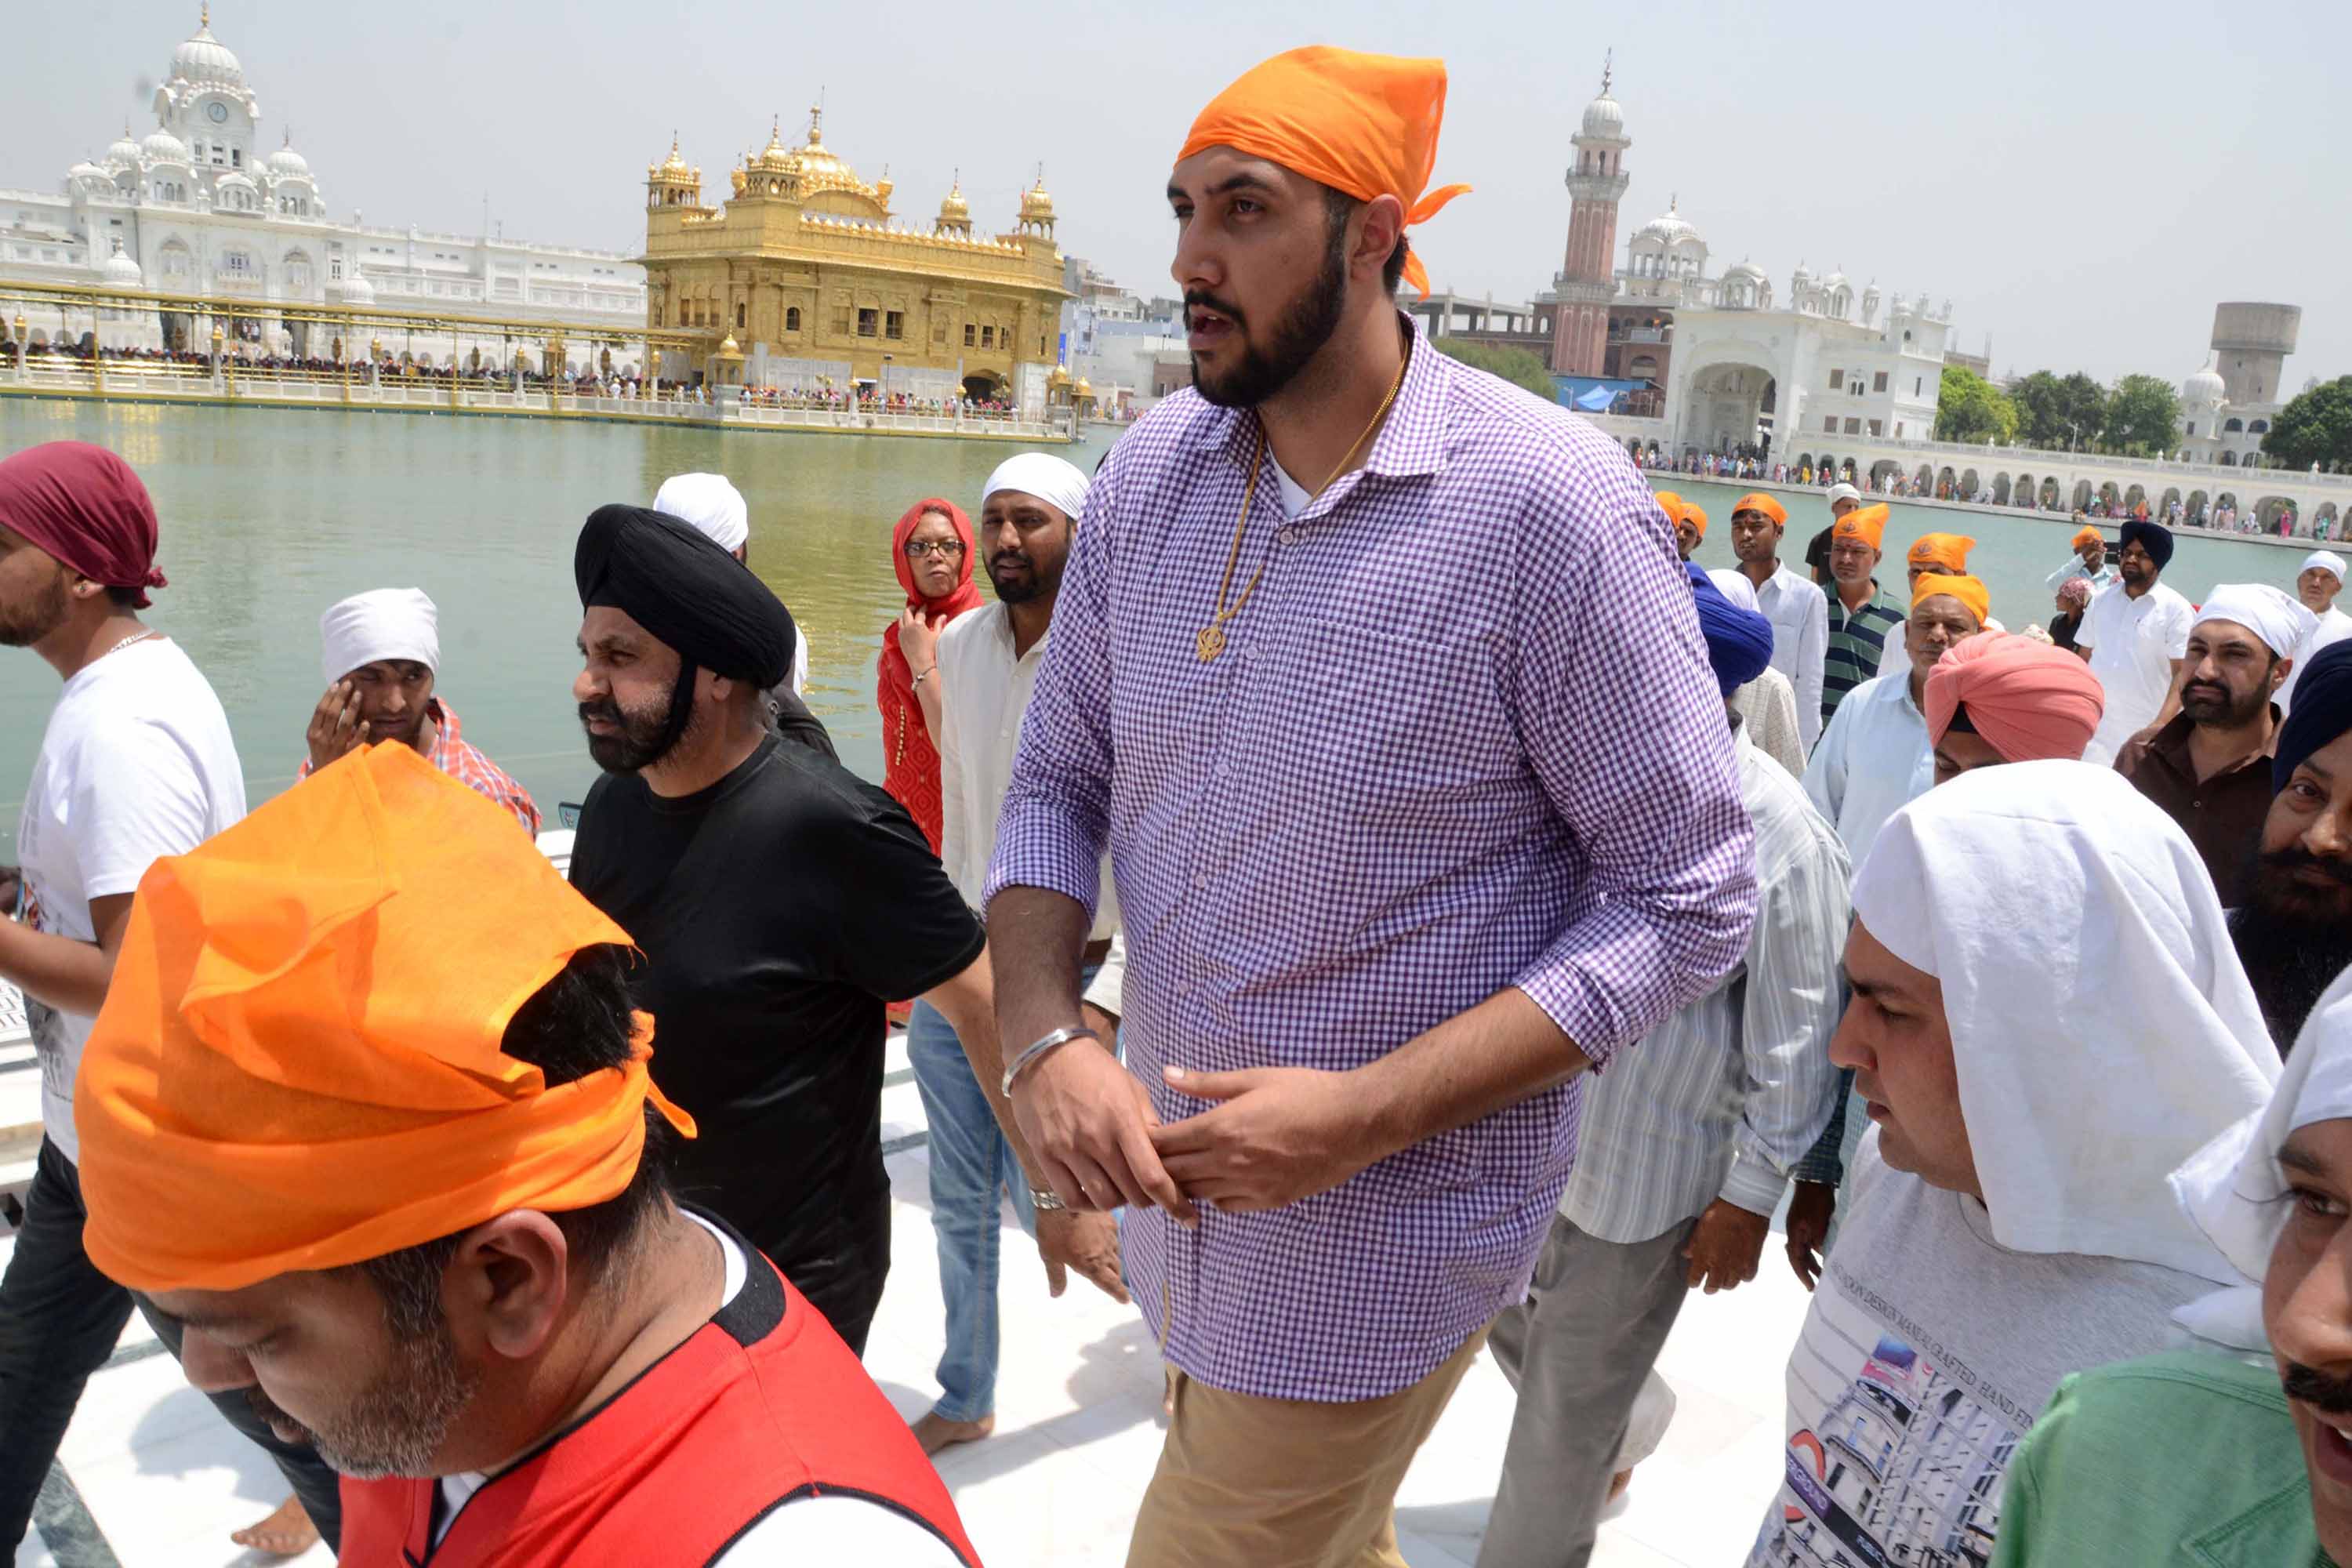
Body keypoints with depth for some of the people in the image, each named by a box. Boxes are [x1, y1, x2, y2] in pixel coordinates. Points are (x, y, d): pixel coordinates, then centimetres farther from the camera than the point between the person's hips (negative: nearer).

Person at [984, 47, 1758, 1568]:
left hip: (1384, 1233, -6)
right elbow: (1057, 780, 4)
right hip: (1175, 1177, 6)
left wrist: (1369, 1114, -24)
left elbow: (1691, 900, -17)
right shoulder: (1150, 471, -3)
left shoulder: (1550, 506, -20)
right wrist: (1045, 1038, -13)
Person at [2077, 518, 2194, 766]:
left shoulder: (2176, 609, -6)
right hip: (2095, 727, 4)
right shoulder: (2100, 599, 8)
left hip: (2143, 734, -4)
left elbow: (2183, 673, -11)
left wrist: (2161, 724, -25)